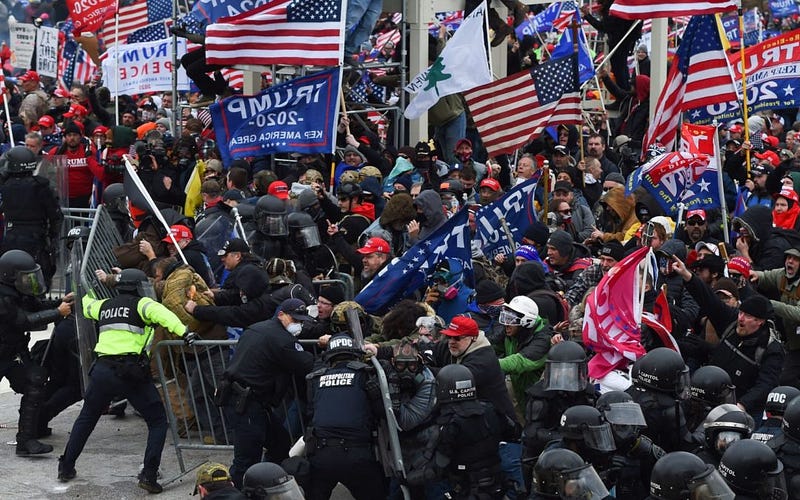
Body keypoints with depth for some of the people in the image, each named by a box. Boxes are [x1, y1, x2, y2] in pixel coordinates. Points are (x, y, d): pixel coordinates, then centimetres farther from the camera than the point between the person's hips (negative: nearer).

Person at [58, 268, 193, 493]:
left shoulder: (104, 306, 21)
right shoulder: (141, 304, 3)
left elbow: (86, 305, 43)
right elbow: (159, 313, -18)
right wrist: (183, 332, -31)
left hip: (102, 370, 5)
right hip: (131, 371, -5)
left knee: (86, 418, 25)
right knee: (158, 421, 6)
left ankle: (66, 467, 29)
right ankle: (149, 475, -6)